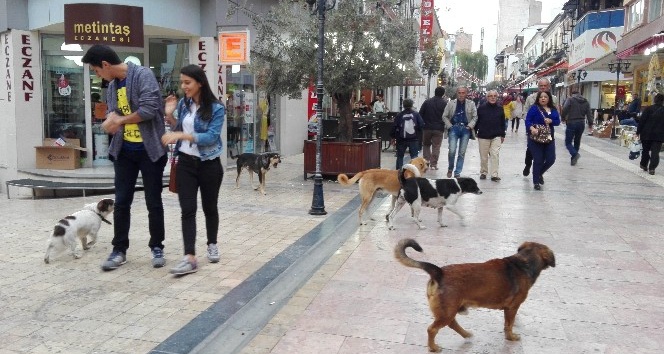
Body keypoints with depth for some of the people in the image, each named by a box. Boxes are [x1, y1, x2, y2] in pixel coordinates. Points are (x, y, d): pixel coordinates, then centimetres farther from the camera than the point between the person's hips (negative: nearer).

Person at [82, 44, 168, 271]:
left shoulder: (143, 75, -13)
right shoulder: (112, 85, 11)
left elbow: (148, 109, -23)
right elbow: (112, 114, 13)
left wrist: (120, 120, -10)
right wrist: (111, 120, -13)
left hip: (149, 150, -6)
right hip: (124, 151, 6)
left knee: (153, 202, 5)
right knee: (121, 202, 7)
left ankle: (157, 248, 19)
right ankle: (119, 250, 18)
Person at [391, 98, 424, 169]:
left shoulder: (399, 115, -1)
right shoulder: (416, 114, -1)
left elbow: (394, 127, -1)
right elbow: (421, 125, -3)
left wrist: (393, 137, 8)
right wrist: (418, 133, 14)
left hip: (401, 139, 1)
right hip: (414, 139, 0)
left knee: (400, 156, 12)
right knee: (414, 157, 4)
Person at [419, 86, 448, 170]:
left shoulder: (427, 102, 2)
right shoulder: (445, 103, -3)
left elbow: (420, 114, 2)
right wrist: (446, 126, 9)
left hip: (427, 128, 1)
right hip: (439, 129, -1)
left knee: (426, 145, 16)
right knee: (436, 147, 4)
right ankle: (433, 164, 2)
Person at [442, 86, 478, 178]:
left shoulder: (471, 104, 8)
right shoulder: (451, 103, 5)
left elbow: (475, 117, 9)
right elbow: (444, 116, 8)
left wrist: (470, 126, -5)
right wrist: (449, 126, -3)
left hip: (465, 130, 1)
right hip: (454, 129, -1)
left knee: (462, 152, 3)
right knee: (452, 150, -13)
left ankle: (457, 173, 11)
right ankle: (450, 168, 12)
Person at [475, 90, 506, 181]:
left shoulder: (500, 109, 6)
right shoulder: (481, 108, -1)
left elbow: (502, 123, 12)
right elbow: (477, 121, 4)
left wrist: (503, 135, 12)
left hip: (496, 136, 1)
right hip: (483, 136, -1)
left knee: (495, 155, -7)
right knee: (483, 156, 8)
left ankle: (494, 175, -4)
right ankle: (483, 172, 23)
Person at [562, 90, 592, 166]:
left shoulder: (570, 99, -3)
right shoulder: (586, 102, 11)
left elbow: (564, 110, -16)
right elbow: (589, 114, 6)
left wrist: (563, 119, -1)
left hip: (571, 123, -5)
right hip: (581, 124, 5)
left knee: (568, 142, 0)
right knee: (577, 141, 16)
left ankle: (575, 154, -25)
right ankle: (574, 159, 19)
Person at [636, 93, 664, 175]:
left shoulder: (648, 109, -6)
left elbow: (642, 121, -7)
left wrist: (638, 132, -2)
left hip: (646, 134, -1)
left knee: (646, 150, 15)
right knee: (655, 152, 1)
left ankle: (644, 165, 26)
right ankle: (652, 168, -8)